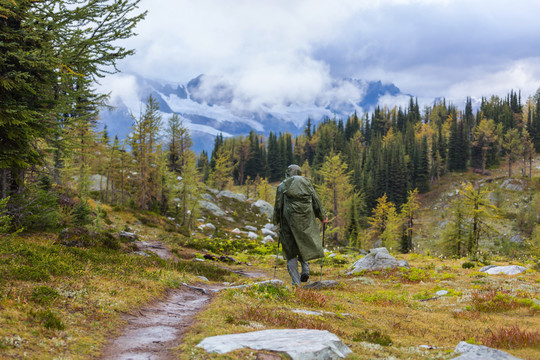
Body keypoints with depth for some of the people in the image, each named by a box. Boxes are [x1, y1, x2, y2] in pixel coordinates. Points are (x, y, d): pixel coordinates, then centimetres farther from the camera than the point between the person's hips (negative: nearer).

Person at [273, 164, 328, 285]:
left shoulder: (283, 186, 3)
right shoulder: (307, 183, 9)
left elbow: (278, 206, 2)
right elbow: (316, 202, 9)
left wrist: (277, 221, 17)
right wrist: (323, 216, 21)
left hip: (289, 220, -2)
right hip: (306, 222, 2)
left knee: (291, 251, 4)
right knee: (304, 244, 20)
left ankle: (296, 282, -2)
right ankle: (305, 268, -6)